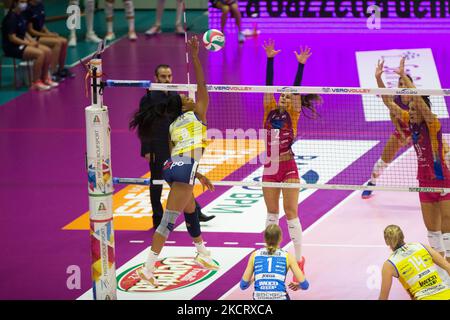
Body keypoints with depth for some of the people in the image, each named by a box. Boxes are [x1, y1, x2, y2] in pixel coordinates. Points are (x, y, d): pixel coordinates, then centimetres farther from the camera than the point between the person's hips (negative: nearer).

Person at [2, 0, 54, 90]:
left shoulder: (21, 16, 11)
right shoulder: (11, 18, -16)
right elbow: (12, 38, -19)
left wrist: (32, 41, -1)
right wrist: (29, 44, -17)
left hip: (22, 43, 9)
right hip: (13, 47, -9)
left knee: (48, 51, -5)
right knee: (40, 54, -26)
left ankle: (45, 78, 4)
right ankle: (36, 83, -18)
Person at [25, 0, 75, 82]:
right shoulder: (28, 9, -19)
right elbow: (30, 30, -18)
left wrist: (49, 33, -1)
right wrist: (47, 35, -17)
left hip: (41, 34, 8)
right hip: (33, 38, -8)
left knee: (64, 42, -6)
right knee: (57, 42, -23)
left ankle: (61, 69, 6)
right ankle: (52, 73, -23)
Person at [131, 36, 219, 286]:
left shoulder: (174, 126, 22)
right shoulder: (197, 113, 4)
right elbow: (201, 84, 0)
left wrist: (198, 176, 25)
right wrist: (195, 56, -3)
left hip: (172, 168, 8)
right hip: (185, 171, -8)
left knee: (191, 211, 28)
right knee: (169, 220, -10)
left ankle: (203, 254, 48)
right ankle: (148, 268, -15)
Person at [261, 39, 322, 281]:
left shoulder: (293, 115, -1)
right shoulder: (270, 112, 7)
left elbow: (296, 88, -12)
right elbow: (268, 84, -1)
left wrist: (301, 65, -21)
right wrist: (270, 59, -9)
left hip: (288, 168, -4)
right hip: (270, 168, 4)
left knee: (291, 213, -4)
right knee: (272, 213, 13)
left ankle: (299, 259, 1)